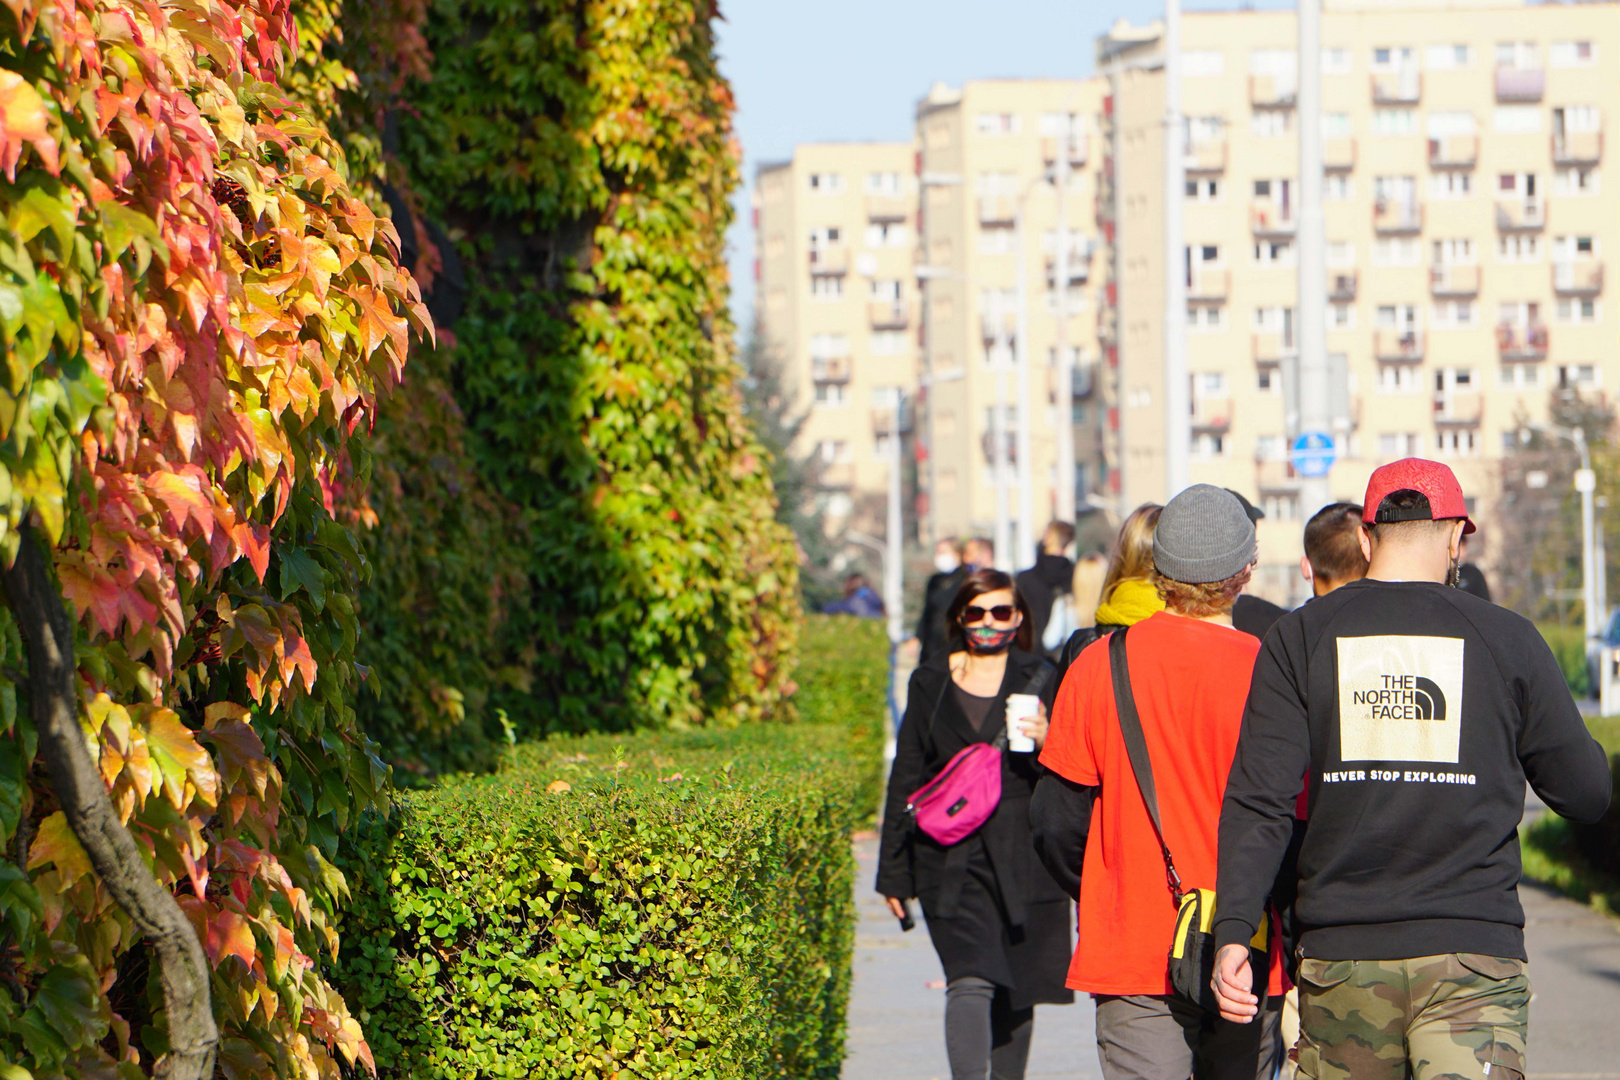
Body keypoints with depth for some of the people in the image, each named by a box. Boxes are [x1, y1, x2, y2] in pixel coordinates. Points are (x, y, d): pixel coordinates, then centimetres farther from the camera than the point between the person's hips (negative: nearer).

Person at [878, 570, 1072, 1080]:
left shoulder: (1038, 681, 7)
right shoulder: (930, 683, 10)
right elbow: (905, 779, 13)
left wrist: (1046, 743, -17)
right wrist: (893, 872, 11)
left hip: (1021, 860, 1)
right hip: (950, 862, -1)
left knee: (1014, 990, 9)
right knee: (970, 980, -17)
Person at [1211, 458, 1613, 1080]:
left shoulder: (1299, 639, 4)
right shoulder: (1507, 639, 1)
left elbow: (1259, 801, -4)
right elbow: (1587, 796, 8)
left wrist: (1233, 933, -5)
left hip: (1342, 958, 2)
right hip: (1473, 956, -2)